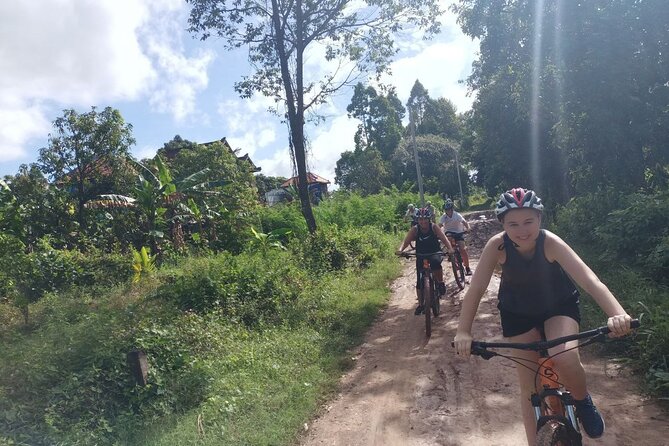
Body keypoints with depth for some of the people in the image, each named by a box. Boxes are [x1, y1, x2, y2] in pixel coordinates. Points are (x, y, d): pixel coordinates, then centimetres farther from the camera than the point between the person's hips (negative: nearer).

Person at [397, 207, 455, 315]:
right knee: (419, 280, -2)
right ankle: (420, 304, 15)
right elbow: (406, 241, -25)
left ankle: (441, 283, -11)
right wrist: (400, 249, -46)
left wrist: (449, 248, -45)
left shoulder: (434, 227, -15)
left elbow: (444, 238, -26)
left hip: (435, 253, -2)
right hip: (421, 255, 2)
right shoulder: (415, 229, -14)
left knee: (435, 262, -38)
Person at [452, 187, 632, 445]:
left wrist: (618, 314, -57)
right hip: (518, 313, 2)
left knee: (564, 358, -30)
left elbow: (589, 280, -39)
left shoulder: (550, 243, -30)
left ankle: (583, 402, 4)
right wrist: (463, 332, -40)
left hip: (559, 306, -1)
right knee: (529, 385, 4)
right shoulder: (497, 246, -26)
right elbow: (476, 289, -28)